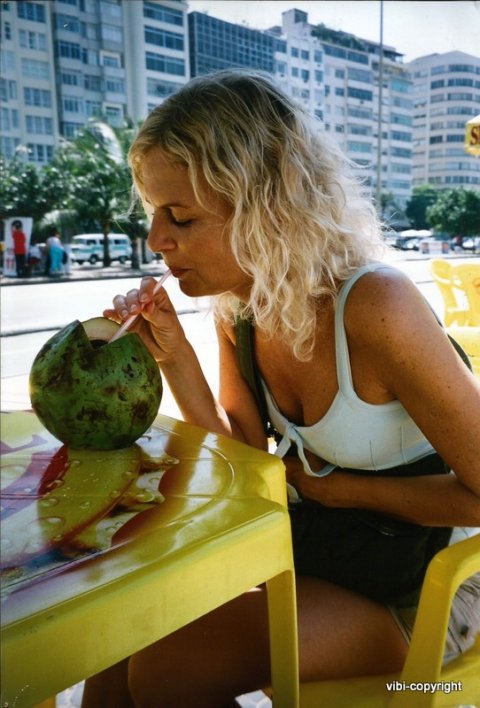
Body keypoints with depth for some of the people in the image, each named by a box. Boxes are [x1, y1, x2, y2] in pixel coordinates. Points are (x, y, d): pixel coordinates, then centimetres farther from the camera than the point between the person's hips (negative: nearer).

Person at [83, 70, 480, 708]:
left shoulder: (373, 307, -29)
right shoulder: (238, 308, -7)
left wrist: (332, 488, -12)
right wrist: (173, 355, -14)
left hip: (423, 582, -5)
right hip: (313, 539, 6)